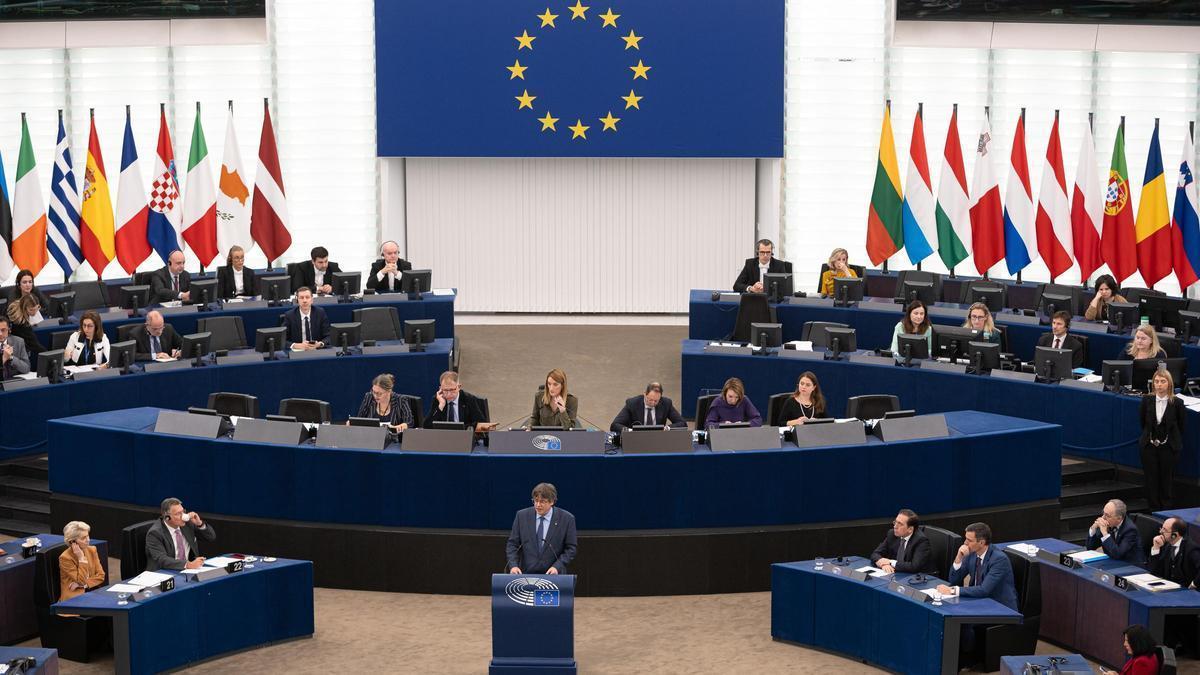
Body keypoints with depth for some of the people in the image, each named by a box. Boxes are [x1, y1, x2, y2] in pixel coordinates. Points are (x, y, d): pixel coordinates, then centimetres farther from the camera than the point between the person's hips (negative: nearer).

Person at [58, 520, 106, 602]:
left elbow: (101, 576, 3)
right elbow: (81, 580, -13)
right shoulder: (65, 557, -10)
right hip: (73, 597, -5)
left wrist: (82, 584, -9)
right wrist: (81, 558, -14)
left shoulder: (92, 550, 6)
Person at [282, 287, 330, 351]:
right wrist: (298, 345, -21)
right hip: (297, 352, 1)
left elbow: (328, 337, 1)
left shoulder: (320, 313, 2)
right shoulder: (289, 316, -1)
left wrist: (319, 344, -19)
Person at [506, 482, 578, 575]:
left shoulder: (566, 519, -4)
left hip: (552, 574, -1)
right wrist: (513, 565, -11)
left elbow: (571, 548, -1)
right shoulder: (522, 516, 2)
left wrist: (557, 566, -14)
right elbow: (512, 544, 4)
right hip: (526, 574, 1)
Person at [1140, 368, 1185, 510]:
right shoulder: (1147, 400, -4)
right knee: (1151, 480, 6)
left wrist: (1175, 442, 4)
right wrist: (1149, 437, 10)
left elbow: (1181, 426, 1)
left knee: (1167, 480, 6)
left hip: (1169, 448, -2)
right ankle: (1154, 512, 18)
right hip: (1149, 446, 2)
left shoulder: (1177, 403, -10)